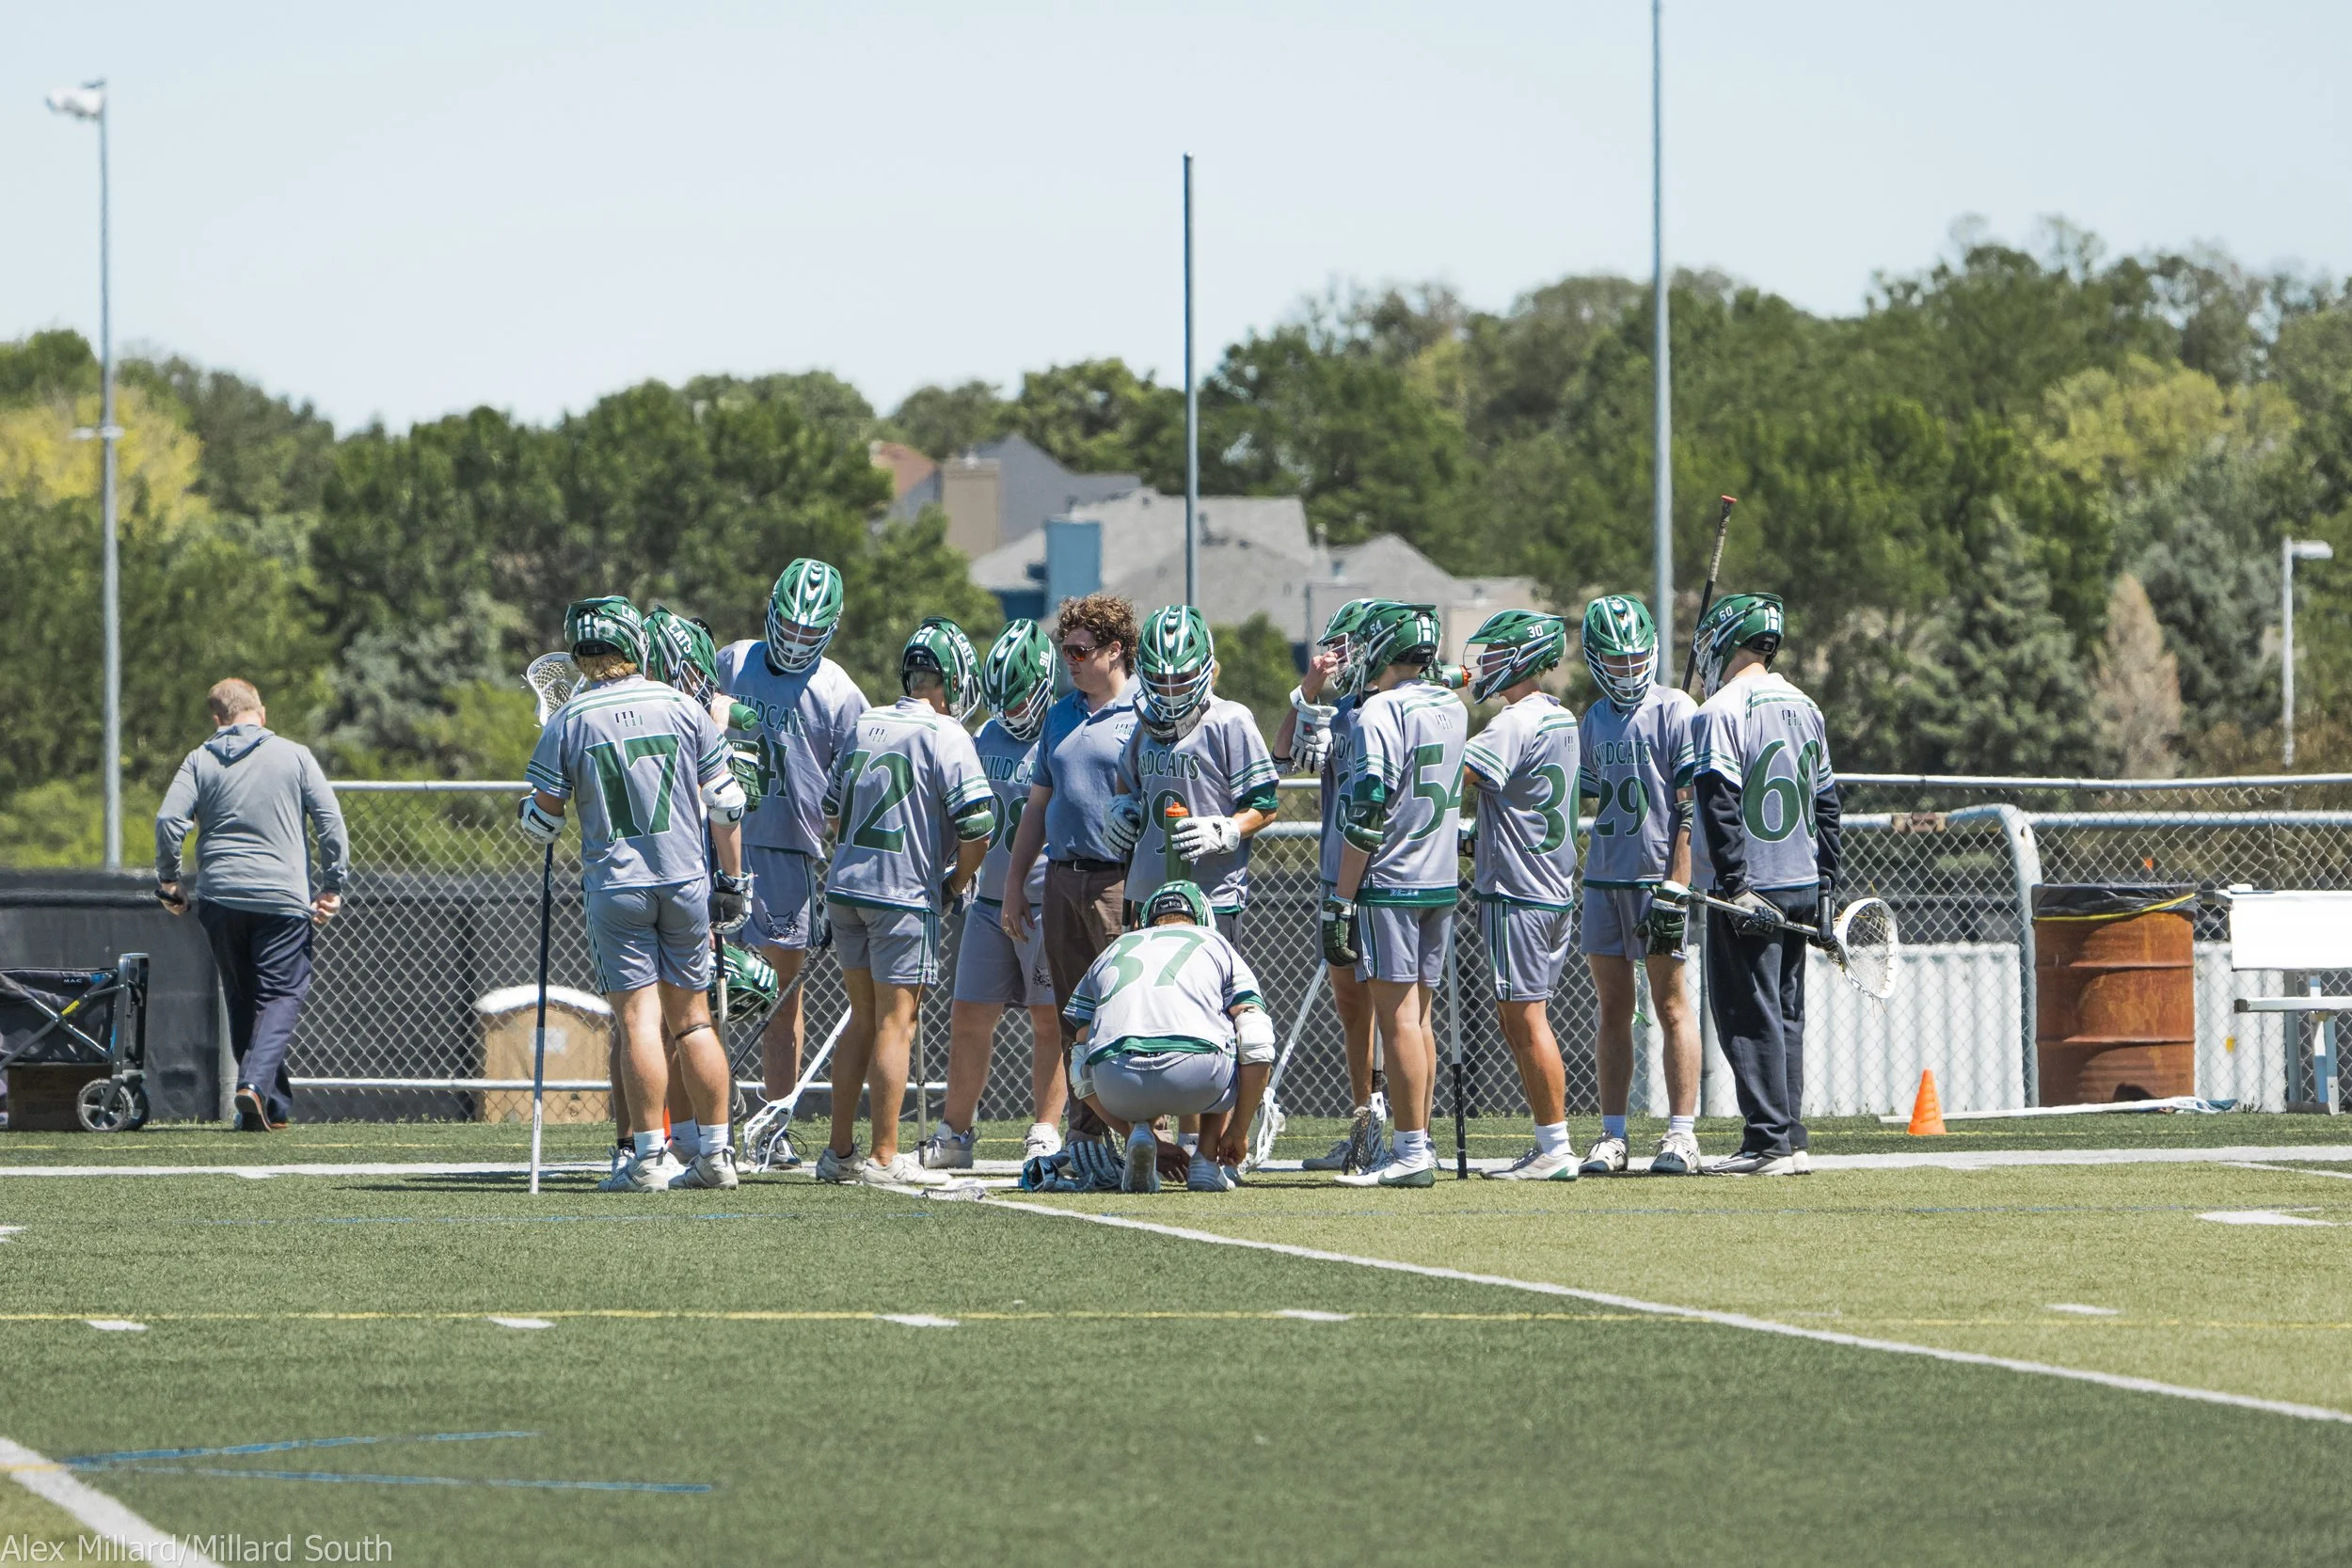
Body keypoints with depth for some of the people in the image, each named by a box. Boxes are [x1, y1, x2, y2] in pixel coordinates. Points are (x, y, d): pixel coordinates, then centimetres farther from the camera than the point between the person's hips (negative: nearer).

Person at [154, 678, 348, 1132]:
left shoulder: (199, 761, 6)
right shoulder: (294, 756, 4)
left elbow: (168, 820, -4)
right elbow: (330, 820, -1)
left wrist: (168, 880, 9)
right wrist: (332, 886, 6)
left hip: (220, 898, 2)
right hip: (284, 898, -2)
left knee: (242, 1000, 13)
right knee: (282, 994, -1)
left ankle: (273, 1107, 12)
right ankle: (257, 1084, -25)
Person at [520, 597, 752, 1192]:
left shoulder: (568, 723, -5)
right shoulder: (683, 708, 1)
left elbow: (543, 821, 0)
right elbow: (725, 803, 3)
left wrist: (524, 812, 24)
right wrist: (732, 880, 12)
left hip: (615, 885, -2)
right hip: (686, 880, 2)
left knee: (639, 1020, -4)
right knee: (692, 1019, 10)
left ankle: (648, 1157, -8)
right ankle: (715, 1153, 11)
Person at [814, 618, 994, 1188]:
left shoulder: (864, 726, 10)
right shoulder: (944, 736, -10)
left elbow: (832, 813, 16)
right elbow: (977, 826, -16)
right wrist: (957, 882, 1)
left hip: (846, 884, 7)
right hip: (904, 896, -7)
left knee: (864, 1018, 15)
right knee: (895, 1024, -3)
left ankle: (840, 1151, 17)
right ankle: (884, 1158, -3)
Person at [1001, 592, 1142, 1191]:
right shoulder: (1062, 716, 18)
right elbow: (1039, 805, 23)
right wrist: (1014, 882, 19)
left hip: (1122, 880, -7)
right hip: (1063, 879, 7)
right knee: (1075, 1019, 7)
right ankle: (1086, 1137, 11)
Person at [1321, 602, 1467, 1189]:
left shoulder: (1381, 712, -13)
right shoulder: (1455, 710, 10)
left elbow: (1366, 816, -18)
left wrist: (1341, 900, -14)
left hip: (1390, 882, -8)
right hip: (1441, 879, 8)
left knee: (1397, 1018, -7)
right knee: (1418, 1016, 13)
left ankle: (1412, 1150, -9)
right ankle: (1419, 1142, 15)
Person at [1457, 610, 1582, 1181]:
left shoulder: (1515, 723, -16)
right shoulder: (1561, 719, 13)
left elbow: (1454, 775, -22)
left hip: (1517, 893, -9)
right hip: (1555, 889, 9)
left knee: (1527, 1018, -5)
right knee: (1513, 1018, 14)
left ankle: (1556, 1148, -4)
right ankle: (1549, 1146, 15)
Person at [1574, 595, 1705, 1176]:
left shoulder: (1674, 710, -6)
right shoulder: (1595, 719, 15)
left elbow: (1691, 806, -11)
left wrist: (1675, 889, -16)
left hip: (1658, 879, -6)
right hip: (1603, 880, 6)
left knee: (1671, 1005, -3)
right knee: (1613, 1008, 7)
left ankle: (1682, 1132, -1)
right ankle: (1612, 1134, 9)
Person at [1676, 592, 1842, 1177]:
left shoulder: (1720, 713, -11)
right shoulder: (1804, 708, 13)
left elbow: (1720, 804, -17)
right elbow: (1826, 803, 16)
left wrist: (1735, 884, -16)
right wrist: (1825, 887, 19)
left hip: (1750, 891, -7)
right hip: (1802, 885, 7)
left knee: (1749, 1015, -5)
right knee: (1785, 1013, 12)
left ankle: (1768, 1143, -9)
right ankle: (1790, 1142, 13)